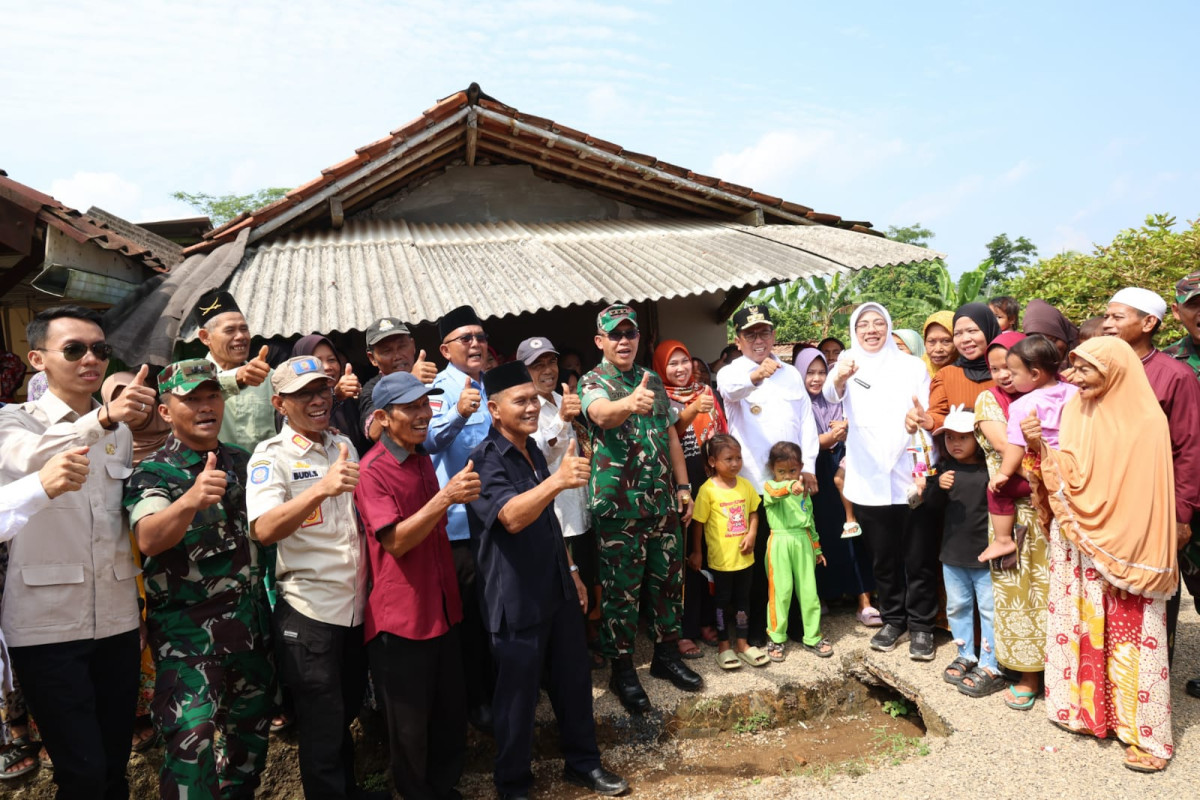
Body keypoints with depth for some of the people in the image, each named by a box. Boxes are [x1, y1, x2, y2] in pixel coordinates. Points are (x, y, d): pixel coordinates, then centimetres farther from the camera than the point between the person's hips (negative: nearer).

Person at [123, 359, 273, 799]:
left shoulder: (241, 461, 6)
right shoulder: (152, 473, -10)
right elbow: (149, 539, -31)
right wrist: (191, 499, -48)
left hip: (251, 622, 5)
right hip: (187, 630, -5)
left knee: (250, 731, 15)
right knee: (194, 742, -11)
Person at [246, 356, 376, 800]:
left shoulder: (344, 445, 8)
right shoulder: (271, 455, -10)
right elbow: (264, 529, -28)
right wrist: (322, 488, -42)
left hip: (357, 605, 6)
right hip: (309, 610, -6)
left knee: (347, 711, 23)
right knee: (322, 729, 7)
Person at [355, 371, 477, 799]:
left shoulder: (423, 459, 9)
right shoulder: (372, 470, -16)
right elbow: (395, 540, -25)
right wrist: (445, 496, -33)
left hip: (442, 607, 7)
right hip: (401, 616, -7)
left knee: (452, 714, 17)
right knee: (411, 726, 9)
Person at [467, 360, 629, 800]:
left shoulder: (534, 451, 10)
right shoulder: (485, 461, -16)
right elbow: (512, 517, -33)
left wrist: (571, 570, 19)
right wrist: (557, 480, -47)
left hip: (557, 590, 7)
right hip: (516, 599, -7)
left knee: (574, 681, 16)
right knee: (518, 695, 6)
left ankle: (583, 763, 35)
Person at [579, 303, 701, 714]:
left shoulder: (653, 380, 11)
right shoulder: (592, 383, -8)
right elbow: (601, 414, -32)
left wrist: (682, 486, 9)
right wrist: (630, 404, -54)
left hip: (661, 502, 6)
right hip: (618, 506, -6)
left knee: (668, 580, 14)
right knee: (621, 590, 3)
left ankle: (666, 654, 31)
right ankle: (622, 670, 18)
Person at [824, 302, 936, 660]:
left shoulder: (912, 365, 5)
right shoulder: (848, 366, 4)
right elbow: (831, 393, -19)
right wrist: (839, 377, -41)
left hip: (912, 476, 0)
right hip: (869, 481, 1)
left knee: (918, 559, 5)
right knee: (883, 559, 13)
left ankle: (921, 625, 21)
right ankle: (892, 619, 30)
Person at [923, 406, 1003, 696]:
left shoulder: (990, 470, -14)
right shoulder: (945, 469, 2)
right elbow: (931, 502, 1)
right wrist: (938, 486, -17)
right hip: (953, 553, 6)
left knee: (990, 610, 5)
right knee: (957, 606, 18)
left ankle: (991, 667, 15)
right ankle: (966, 656, 34)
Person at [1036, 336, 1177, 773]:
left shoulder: (1146, 422, -12)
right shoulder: (1073, 411, 4)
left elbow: (1150, 498, -13)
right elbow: (1065, 477, 5)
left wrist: (1145, 562, -15)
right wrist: (1041, 447, -13)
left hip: (1126, 550, -5)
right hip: (1076, 544, 5)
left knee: (1131, 635, 2)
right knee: (1080, 625, 13)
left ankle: (1145, 732, 15)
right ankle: (1085, 707, 28)